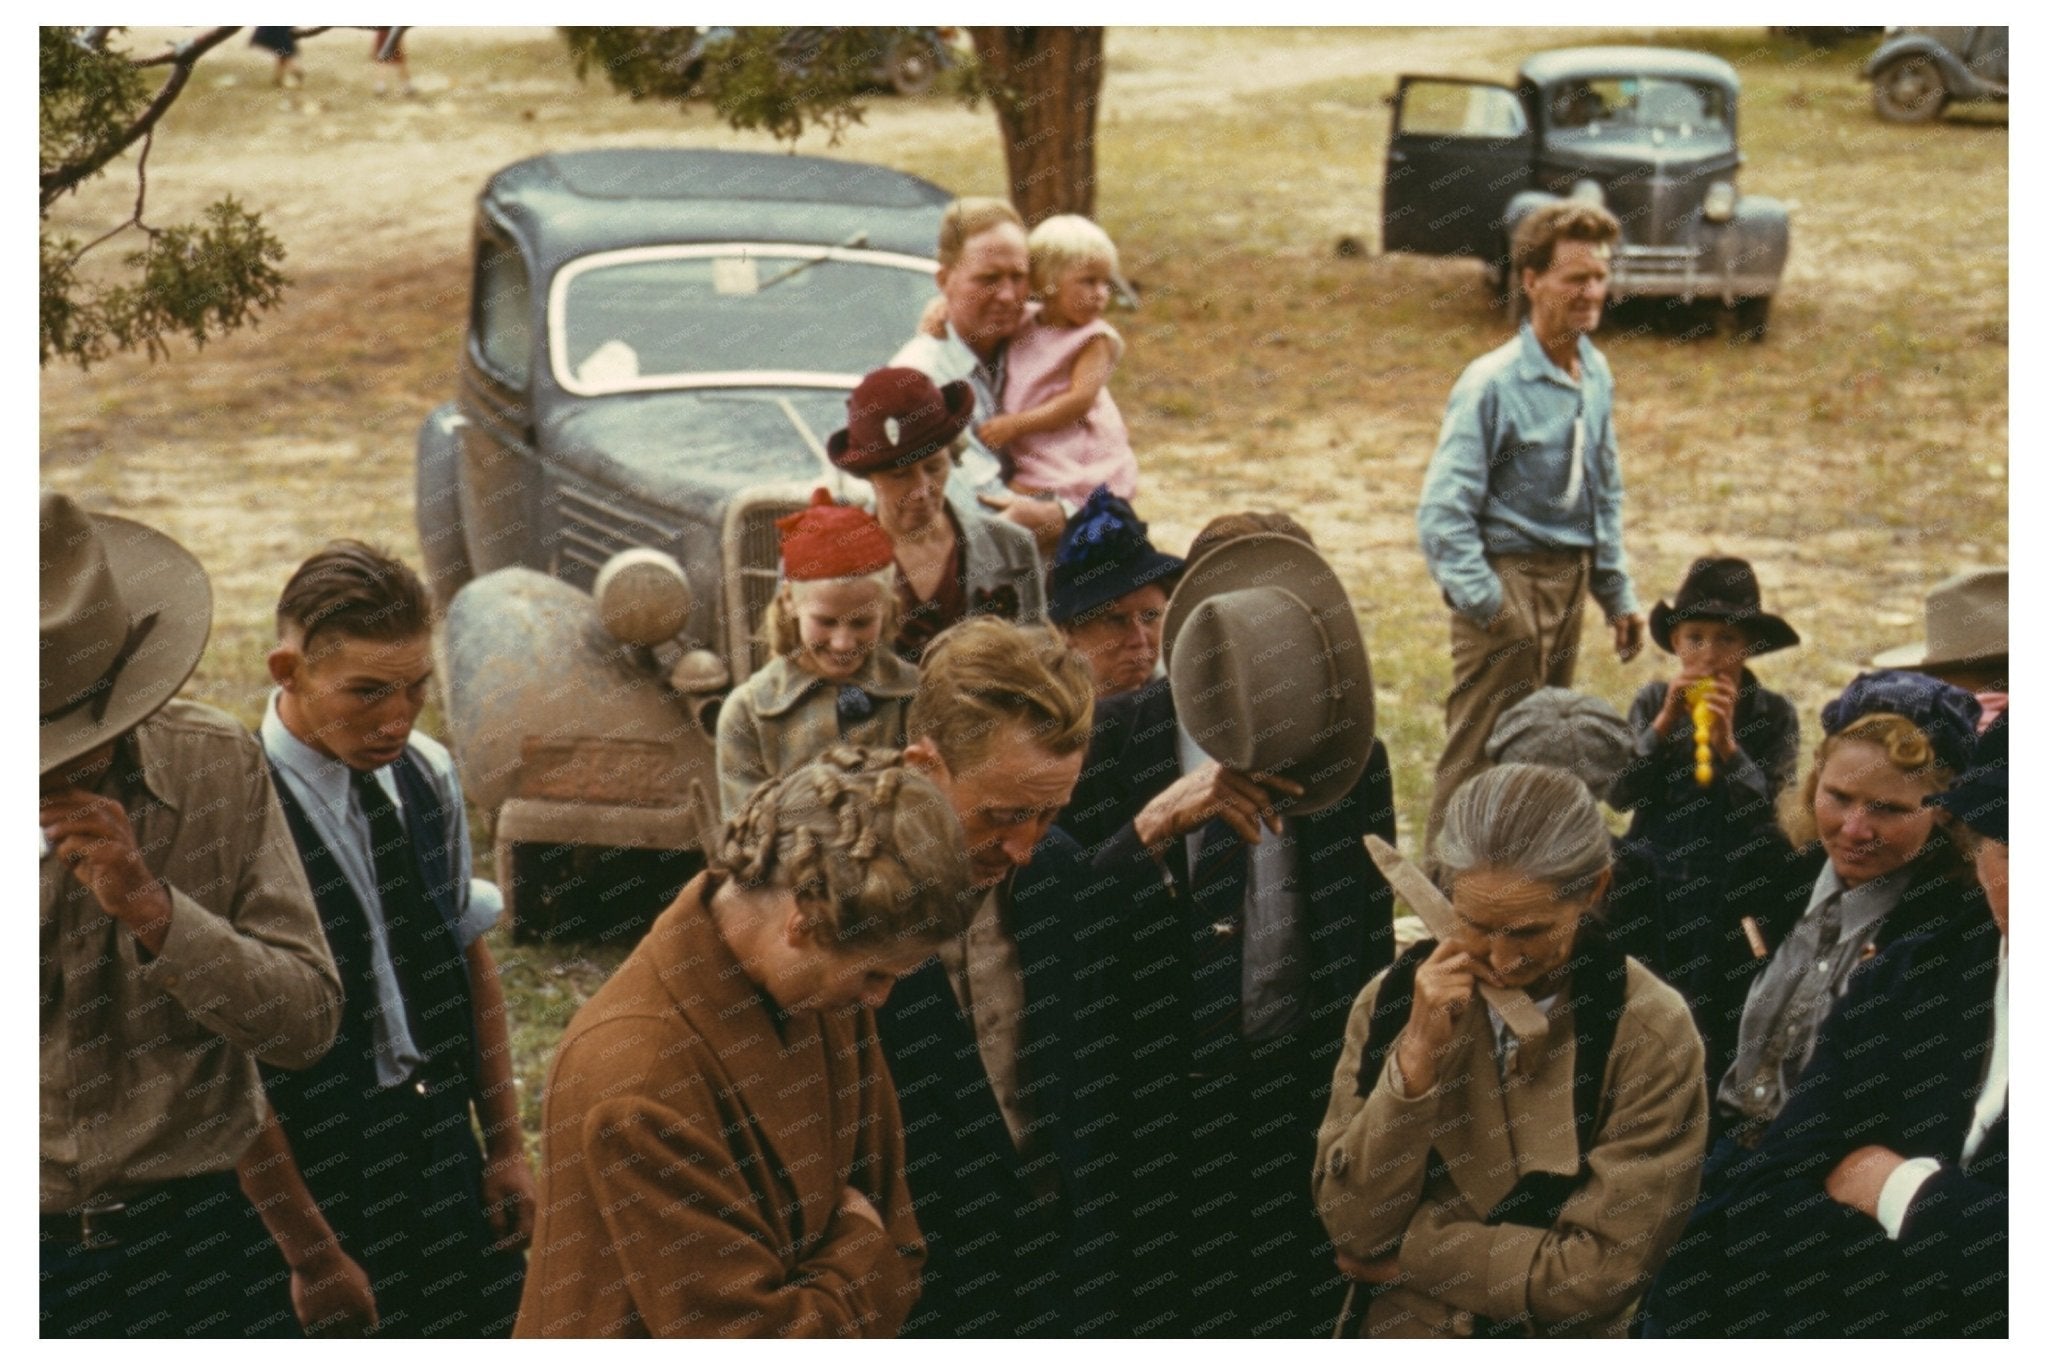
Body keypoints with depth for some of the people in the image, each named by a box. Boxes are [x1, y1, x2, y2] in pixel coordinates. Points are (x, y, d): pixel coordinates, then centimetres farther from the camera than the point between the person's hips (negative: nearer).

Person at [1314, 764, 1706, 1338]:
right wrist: (1417, 1054, -17)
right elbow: (1353, 1225, -8)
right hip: (1401, 1336, 2)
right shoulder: (1394, 997, -4)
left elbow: (1602, 1272, -11)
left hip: (1561, 1349, -2)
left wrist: (1407, 1252, -8)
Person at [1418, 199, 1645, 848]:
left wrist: (1618, 594, 16)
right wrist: (1482, 602, -24)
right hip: (1509, 580, -8)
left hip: (1570, 578, 8)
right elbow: (1444, 510, -19)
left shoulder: (1596, 374, 6)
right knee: (1481, 756, -4)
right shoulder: (1493, 383, -17)